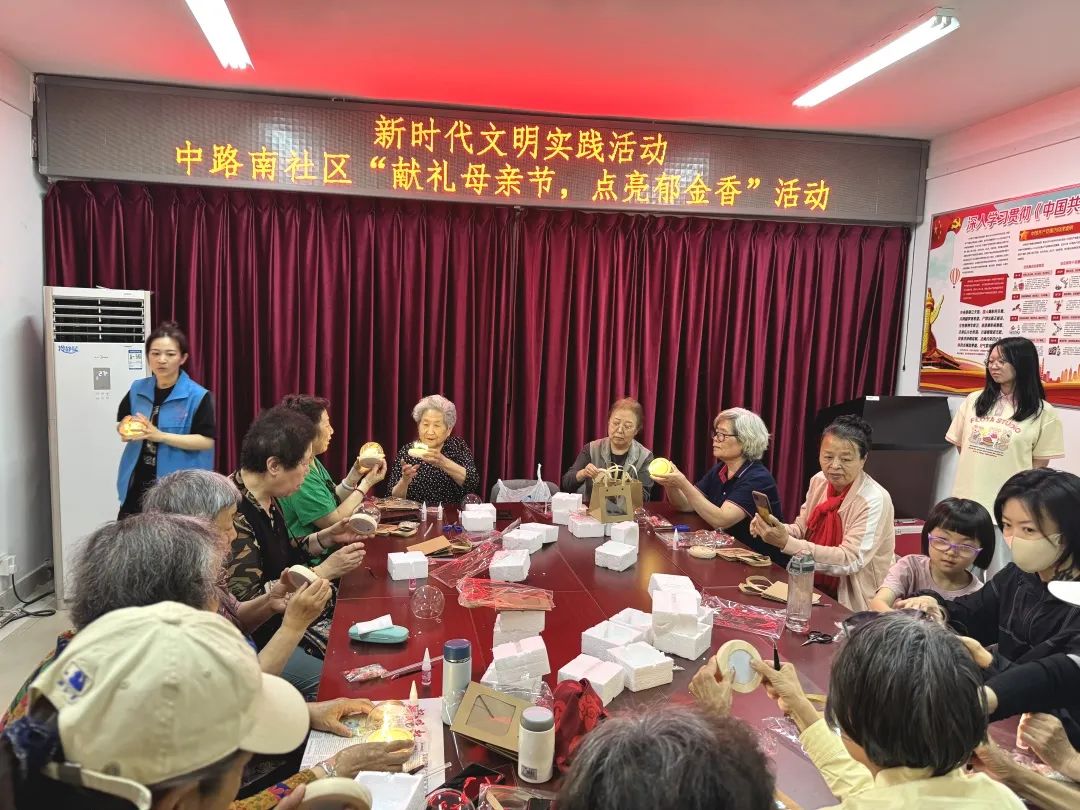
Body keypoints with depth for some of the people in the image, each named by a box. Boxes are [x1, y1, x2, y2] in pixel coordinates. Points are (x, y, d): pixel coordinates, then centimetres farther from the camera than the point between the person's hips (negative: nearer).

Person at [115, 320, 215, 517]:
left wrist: (160, 436, -21)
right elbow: (122, 424, 19)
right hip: (136, 483, 5)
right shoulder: (137, 389, 6)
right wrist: (126, 430, -6)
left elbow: (207, 441, -14)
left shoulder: (197, 396, -10)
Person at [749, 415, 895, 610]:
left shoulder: (874, 500, -19)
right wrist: (776, 529, -15)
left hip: (848, 605, -6)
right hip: (812, 586, 6)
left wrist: (786, 542, -32)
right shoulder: (819, 481, 1)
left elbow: (850, 560, -24)